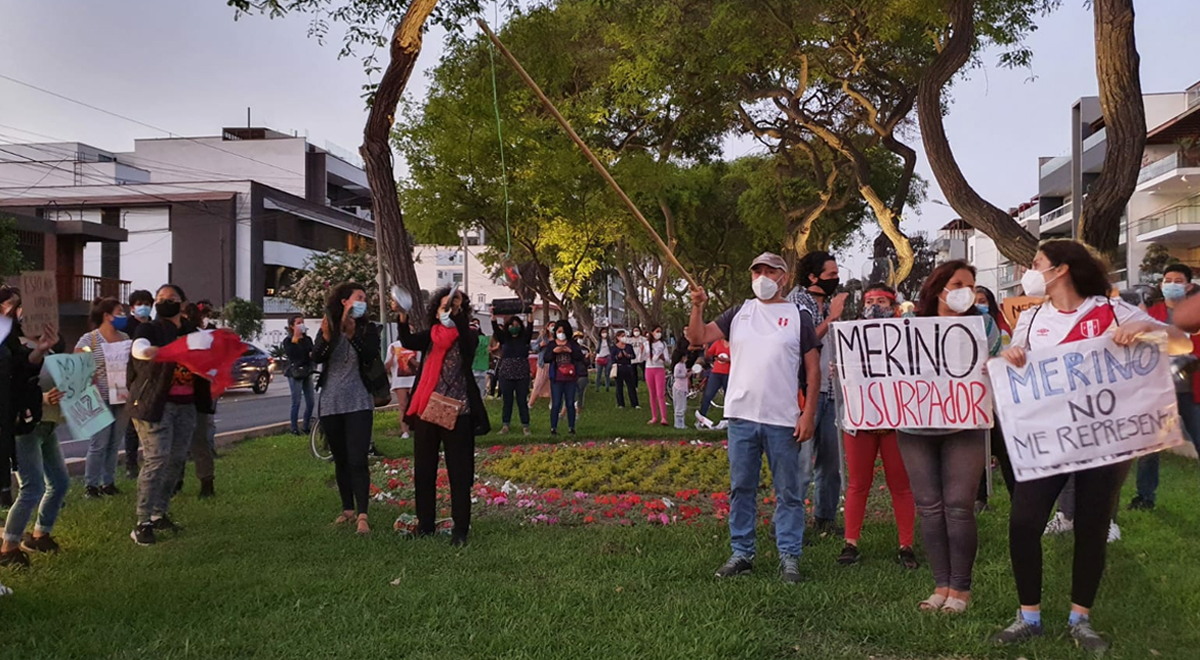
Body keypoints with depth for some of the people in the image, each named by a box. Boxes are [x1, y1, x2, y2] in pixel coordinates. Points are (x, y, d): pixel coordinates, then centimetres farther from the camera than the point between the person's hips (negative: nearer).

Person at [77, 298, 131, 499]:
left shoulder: (125, 337, 10)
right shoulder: (89, 339, -5)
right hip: (101, 399, -5)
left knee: (115, 443, 9)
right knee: (99, 444, -3)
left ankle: (109, 482, 19)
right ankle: (91, 485, 8)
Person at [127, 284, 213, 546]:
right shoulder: (150, 329, -1)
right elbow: (139, 347, -23)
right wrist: (149, 351, -47)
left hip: (186, 406, 6)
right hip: (156, 405, -6)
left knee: (176, 460, 7)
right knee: (156, 460, -13)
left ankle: (159, 514, 20)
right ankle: (143, 523, -8)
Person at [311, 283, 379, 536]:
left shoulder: (368, 329, 3)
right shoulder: (327, 328, 8)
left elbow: (372, 356, -13)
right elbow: (316, 358, -6)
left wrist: (352, 334, -23)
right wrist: (327, 337, -23)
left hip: (358, 403, -3)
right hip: (331, 403, 3)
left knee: (358, 460, -12)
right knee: (340, 460, 11)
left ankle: (362, 515, -15)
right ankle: (348, 509, 21)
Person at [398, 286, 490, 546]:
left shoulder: (468, 338, 0)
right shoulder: (430, 335, 9)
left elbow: (468, 341, -23)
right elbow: (408, 342, -8)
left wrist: (457, 312, -34)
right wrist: (403, 317, -23)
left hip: (457, 413, -4)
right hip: (426, 410, 4)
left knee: (459, 474, 0)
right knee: (423, 471, 10)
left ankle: (460, 529, 6)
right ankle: (425, 524, 22)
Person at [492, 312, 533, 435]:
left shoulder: (524, 339, 3)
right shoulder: (504, 338, 4)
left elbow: (529, 329, -13)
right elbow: (496, 329, -9)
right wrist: (493, 316, -25)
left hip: (522, 375, -1)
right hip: (506, 375, 1)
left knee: (522, 401, 2)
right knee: (507, 401, 6)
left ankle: (525, 426, 6)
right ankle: (505, 425, 12)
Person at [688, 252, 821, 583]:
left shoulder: (798, 317, 4)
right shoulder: (739, 313, 11)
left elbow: (813, 370, 2)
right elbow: (699, 337, 3)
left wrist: (809, 414, -6)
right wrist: (698, 307, -15)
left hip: (784, 420, -2)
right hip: (741, 416, 3)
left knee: (788, 492, 5)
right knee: (741, 489, 9)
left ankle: (790, 556, 13)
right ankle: (741, 553, 19)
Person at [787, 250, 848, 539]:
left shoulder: (831, 303, 16)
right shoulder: (796, 301, -5)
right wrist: (831, 318, -14)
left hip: (829, 392, 8)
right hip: (804, 391, -8)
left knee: (831, 461, 12)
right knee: (801, 462, -8)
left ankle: (825, 520, 25)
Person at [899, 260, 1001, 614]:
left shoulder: (982, 325, 5)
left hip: (963, 427, -2)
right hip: (915, 428, 2)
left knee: (958, 506, -6)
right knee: (929, 506, 4)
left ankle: (960, 588, 6)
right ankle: (941, 585, 14)